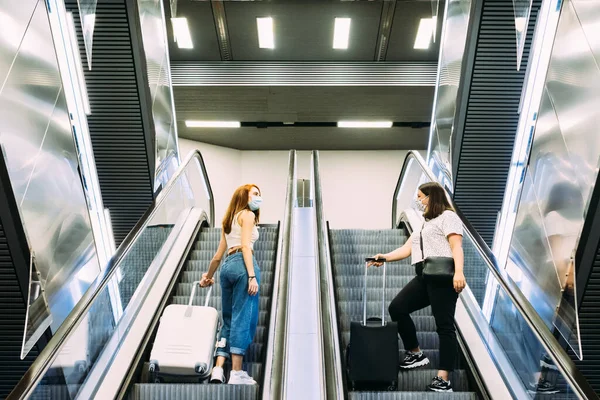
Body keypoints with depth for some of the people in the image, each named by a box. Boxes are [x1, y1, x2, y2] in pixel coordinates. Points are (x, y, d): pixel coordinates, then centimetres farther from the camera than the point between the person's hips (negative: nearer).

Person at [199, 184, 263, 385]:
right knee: (243, 318, -7)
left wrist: (209, 275, 39)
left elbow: (219, 254, 27)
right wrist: (252, 275, -18)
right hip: (242, 265, -8)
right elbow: (245, 246, -11)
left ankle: (218, 370, 6)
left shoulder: (229, 220, 27)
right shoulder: (247, 215, 4)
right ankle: (237, 373, -5)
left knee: (229, 319, 11)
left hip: (228, 266, 8)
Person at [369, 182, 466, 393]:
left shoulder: (448, 216, 5)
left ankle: (444, 379, -7)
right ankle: (415, 354, 12)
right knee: (396, 308, -2)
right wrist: (385, 257, 6)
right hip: (424, 278, 8)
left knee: (444, 325, -8)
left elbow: (456, 246, -9)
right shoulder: (424, 224, 31)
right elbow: (407, 249, 21)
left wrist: (458, 272, -24)